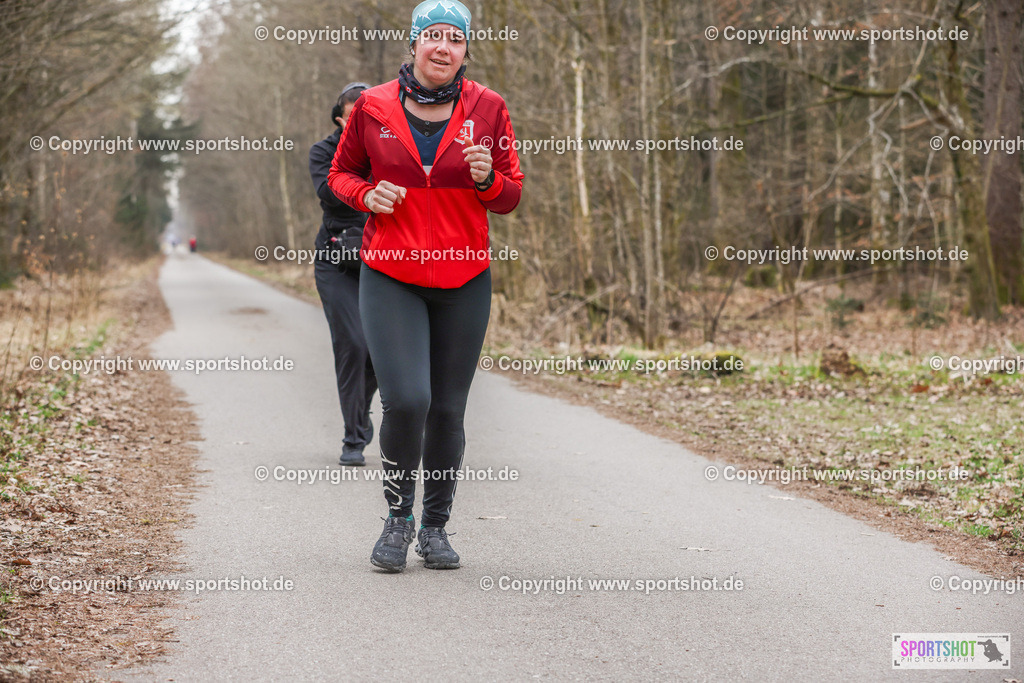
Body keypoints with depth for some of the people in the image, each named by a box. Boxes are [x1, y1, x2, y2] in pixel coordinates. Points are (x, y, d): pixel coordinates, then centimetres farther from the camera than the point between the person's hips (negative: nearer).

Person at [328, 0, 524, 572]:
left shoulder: (488, 108, 2)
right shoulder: (373, 107, 0)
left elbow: (512, 196, 8)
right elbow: (342, 173, 14)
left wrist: (487, 180, -15)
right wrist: (367, 193, -8)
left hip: (465, 280, 2)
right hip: (390, 277, -1)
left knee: (448, 409, 6)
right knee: (406, 400, -16)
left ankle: (436, 526, 24)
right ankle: (399, 517, 8)